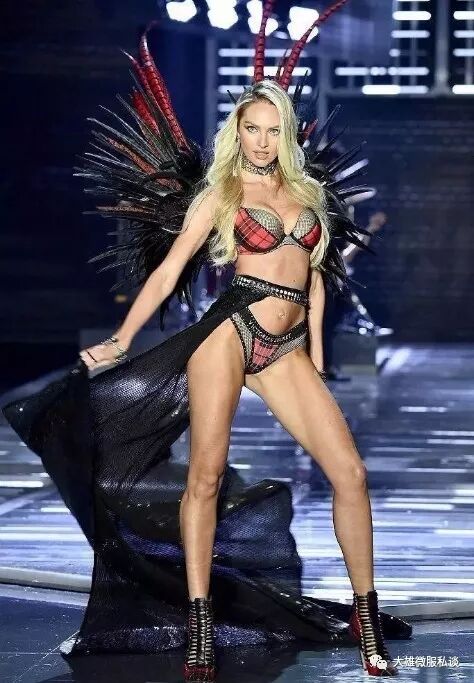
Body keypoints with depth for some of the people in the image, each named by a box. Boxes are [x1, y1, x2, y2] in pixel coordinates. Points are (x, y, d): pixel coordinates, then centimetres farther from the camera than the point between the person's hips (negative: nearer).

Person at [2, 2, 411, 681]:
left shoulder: (307, 190, 18)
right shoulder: (220, 191, 6)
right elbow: (169, 268, 3)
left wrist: (315, 350, 17)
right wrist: (121, 340, -3)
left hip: (286, 347, 4)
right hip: (230, 328, -4)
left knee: (350, 472, -6)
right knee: (205, 474, -10)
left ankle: (365, 618, 4)